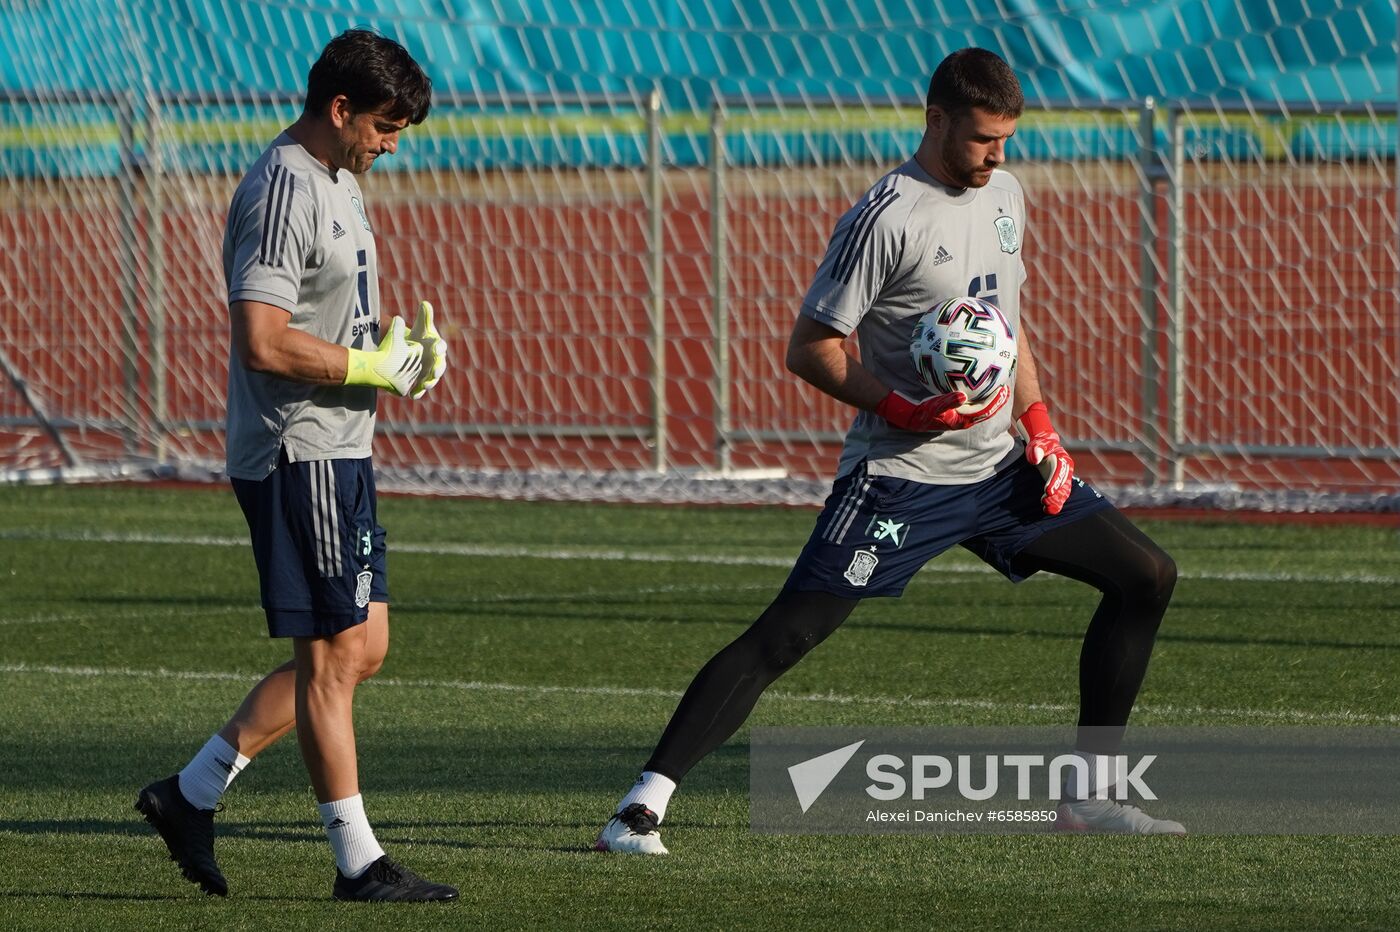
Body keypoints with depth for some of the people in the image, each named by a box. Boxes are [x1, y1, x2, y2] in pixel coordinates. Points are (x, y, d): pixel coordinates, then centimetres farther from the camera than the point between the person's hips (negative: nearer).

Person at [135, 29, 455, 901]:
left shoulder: (337, 182, 15)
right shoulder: (283, 193, -17)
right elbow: (263, 340, -24)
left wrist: (402, 344, 6)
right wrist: (378, 367, -16)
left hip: (340, 450, 10)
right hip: (298, 456, -10)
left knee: (363, 647, 12)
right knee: (333, 652, -4)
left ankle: (192, 792, 17)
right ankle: (359, 861, 2)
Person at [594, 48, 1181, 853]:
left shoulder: (1004, 194, 10)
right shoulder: (886, 218, -15)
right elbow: (811, 347, -14)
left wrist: (1039, 428, 13)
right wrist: (903, 408, -25)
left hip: (998, 464, 8)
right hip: (900, 476, -8)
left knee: (1148, 575, 6)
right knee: (788, 633, -17)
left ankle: (1091, 796, 13)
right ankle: (643, 808, -17)